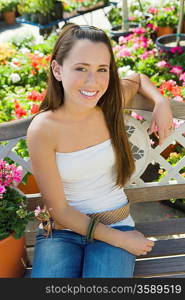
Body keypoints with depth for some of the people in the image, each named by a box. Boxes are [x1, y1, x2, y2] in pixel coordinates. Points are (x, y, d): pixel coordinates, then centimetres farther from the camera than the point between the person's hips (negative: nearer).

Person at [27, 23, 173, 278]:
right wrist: (120, 239, -12)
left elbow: (138, 79, 19)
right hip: (62, 231, -2)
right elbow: (60, 211, -12)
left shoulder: (111, 102, -7)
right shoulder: (42, 129, -17)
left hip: (116, 225, 2)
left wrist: (161, 103, -1)